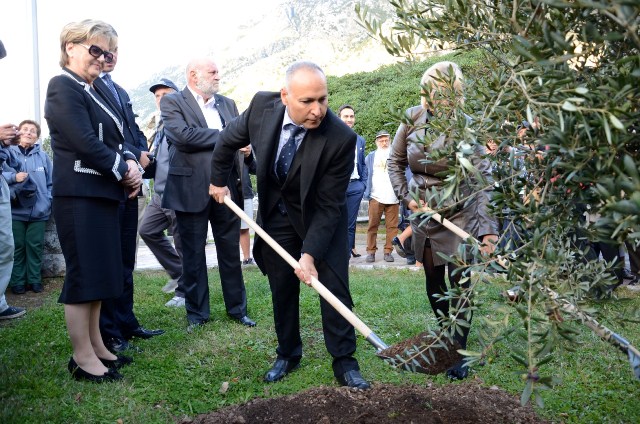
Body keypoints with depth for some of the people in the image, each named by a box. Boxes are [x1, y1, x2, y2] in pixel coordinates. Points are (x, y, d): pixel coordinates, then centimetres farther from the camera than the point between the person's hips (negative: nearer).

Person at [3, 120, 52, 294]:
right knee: (17, 247, 5)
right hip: (15, 210, -1)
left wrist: (48, 202, -1)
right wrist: (13, 177, -15)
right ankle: (18, 282, 13)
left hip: (38, 211, 1)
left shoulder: (43, 156, 7)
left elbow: (51, 182, 9)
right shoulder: (9, 152, 2)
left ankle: (35, 280, 15)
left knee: (35, 247, 6)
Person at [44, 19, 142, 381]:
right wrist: (123, 171, -9)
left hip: (103, 193, 9)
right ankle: (83, 357, 5)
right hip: (80, 195, -9)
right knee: (84, 273, -5)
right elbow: (85, 142, -19)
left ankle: (96, 345, 23)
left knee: (100, 271, 13)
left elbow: (116, 139, 15)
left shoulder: (94, 92, 19)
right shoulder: (63, 86, -8)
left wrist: (132, 164, -4)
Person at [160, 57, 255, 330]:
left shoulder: (228, 104, 16)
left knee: (231, 251, 10)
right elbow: (183, 136, -16)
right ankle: (196, 312, 19)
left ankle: (237, 308, 23)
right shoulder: (172, 102, -1)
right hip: (192, 188, -4)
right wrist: (224, 136, -10)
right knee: (193, 254, 6)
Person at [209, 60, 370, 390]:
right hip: (276, 214, 3)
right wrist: (218, 180, 11)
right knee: (282, 289, 10)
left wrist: (310, 254, -29)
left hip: (320, 218, -3)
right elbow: (228, 140, 2)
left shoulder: (341, 138, -30)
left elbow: (329, 206, -25)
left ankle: (344, 362, 9)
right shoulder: (263, 107, -21)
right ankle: (288, 355, 27)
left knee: (334, 286, -6)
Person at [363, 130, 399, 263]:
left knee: (392, 226, 0)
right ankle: (371, 251, 5)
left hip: (393, 197, 0)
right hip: (376, 196, 0)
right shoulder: (370, 156, 13)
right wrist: (366, 191, 1)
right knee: (372, 225, 0)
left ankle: (388, 251, 7)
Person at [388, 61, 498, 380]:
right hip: (423, 214, 4)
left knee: (459, 285, -3)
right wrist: (406, 196, -3)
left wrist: (488, 228, -35)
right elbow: (395, 162, 8)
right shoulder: (412, 120, -6)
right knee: (433, 284, 15)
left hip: (459, 216, -4)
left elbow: (482, 180, -26)